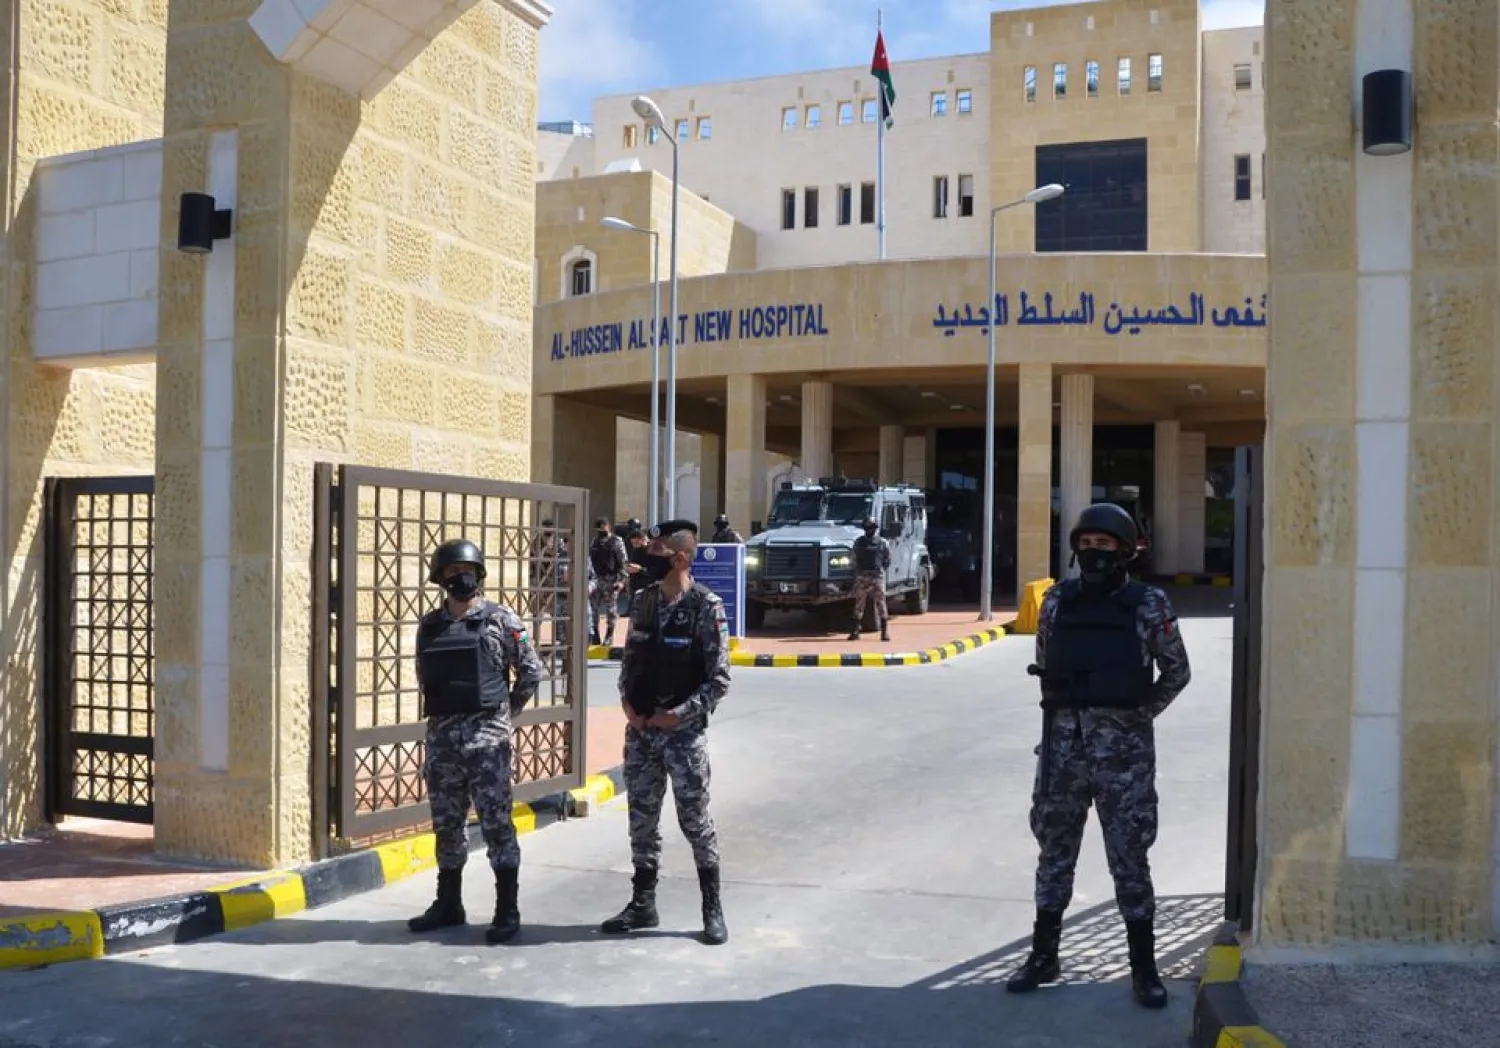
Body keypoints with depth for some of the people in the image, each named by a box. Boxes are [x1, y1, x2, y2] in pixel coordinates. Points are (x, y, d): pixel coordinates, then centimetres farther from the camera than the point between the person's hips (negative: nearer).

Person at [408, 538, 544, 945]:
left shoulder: (502, 620, -4)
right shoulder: (429, 625, 8)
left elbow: (531, 672, 0)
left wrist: (503, 712, 4)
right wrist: (443, 714, 12)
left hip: (487, 738, -4)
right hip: (441, 737, 5)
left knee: (496, 824, -1)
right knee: (446, 825, 13)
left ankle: (508, 911, 6)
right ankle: (448, 905, 26)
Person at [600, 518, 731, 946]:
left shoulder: (706, 607, -12)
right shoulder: (643, 601, 6)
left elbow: (718, 680, -11)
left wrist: (679, 713, -17)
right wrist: (627, 702, -2)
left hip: (684, 733, -5)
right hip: (640, 731, 6)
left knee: (696, 822, 3)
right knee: (641, 821, 13)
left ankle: (713, 909, 16)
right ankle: (642, 904, 26)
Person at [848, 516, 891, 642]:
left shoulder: (883, 543, 5)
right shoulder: (859, 542, 10)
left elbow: (887, 561, 7)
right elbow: (855, 559, 11)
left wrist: (880, 568, -4)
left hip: (878, 576, -2)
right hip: (861, 576, 2)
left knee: (881, 603, -3)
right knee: (859, 603, 3)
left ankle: (885, 631, 0)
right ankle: (855, 630, 7)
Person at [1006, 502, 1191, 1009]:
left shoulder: (1148, 605, -5)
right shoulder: (1057, 600, 3)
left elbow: (1177, 672, 4)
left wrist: (1136, 716, 1)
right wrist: (1065, 714, 11)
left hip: (1124, 749, -3)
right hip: (1063, 744, 3)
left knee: (1129, 857, 4)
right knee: (1054, 849, 12)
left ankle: (1144, 967, 18)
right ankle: (1043, 954, 25)